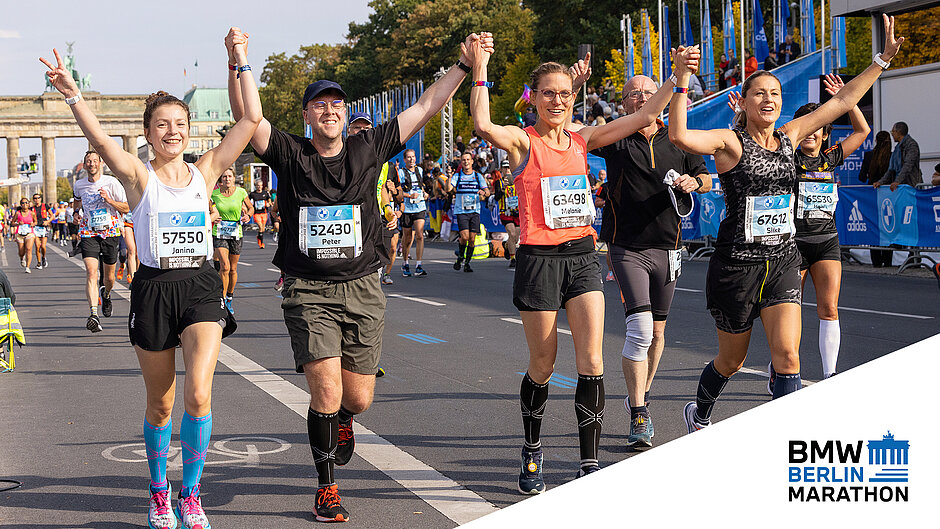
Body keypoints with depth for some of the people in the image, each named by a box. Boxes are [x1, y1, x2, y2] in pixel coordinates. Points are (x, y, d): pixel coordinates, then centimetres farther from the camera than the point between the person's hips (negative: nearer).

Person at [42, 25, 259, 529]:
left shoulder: (204, 171, 5)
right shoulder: (138, 176, -2)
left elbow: (252, 118, 1)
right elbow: (100, 140, -21)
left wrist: (242, 64, 0)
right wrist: (72, 94, -35)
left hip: (200, 287, 1)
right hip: (154, 290, -1)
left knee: (199, 394, -16)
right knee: (160, 404, 10)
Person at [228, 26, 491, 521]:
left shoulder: (367, 149, 6)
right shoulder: (290, 154, 0)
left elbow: (425, 107, 9)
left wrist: (465, 64, 7)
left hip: (362, 289, 3)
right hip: (308, 291, -2)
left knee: (359, 399, 5)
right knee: (326, 392, -12)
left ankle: (341, 419, 45)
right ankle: (326, 487, 8)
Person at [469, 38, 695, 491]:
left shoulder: (582, 139, 9)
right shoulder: (522, 141, -5)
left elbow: (644, 116, 9)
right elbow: (483, 126, -27)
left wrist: (677, 76, 4)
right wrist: (480, 72, -28)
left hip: (582, 254, 4)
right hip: (539, 258, -4)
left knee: (591, 362, -6)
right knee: (542, 366, 7)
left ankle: (589, 466, 0)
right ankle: (532, 452, 30)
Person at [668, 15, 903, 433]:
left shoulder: (788, 137, 6)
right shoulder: (729, 142, -10)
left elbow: (843, 101, 13)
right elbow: (679, 136, -30)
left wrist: (883, 58, 13)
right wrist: (682, 81, -37)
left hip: (783, 261, 4)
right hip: (737, 263, -4)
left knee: (787, 356, -12)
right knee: (731, 361, 13)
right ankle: (698, 415, 42)